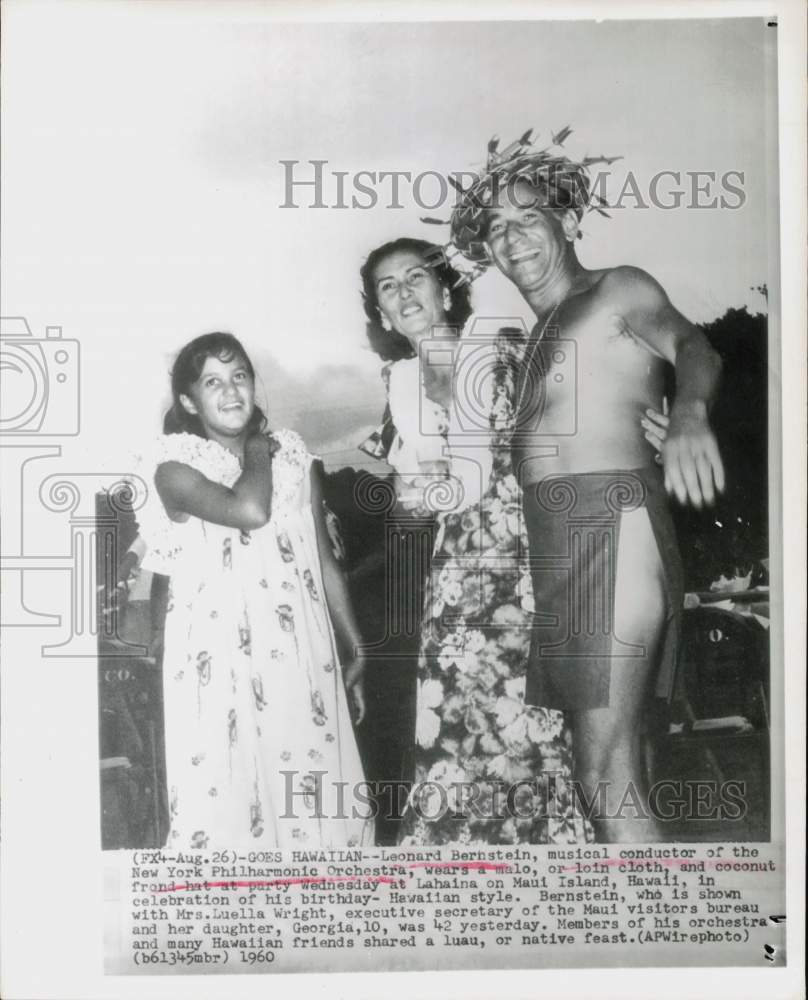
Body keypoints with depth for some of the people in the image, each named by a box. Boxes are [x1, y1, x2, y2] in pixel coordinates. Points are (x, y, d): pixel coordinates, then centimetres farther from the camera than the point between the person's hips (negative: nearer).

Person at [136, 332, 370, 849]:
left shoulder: (291, 452, 10)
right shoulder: (177, 463, -2)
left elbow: (324, 561, 13)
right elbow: (249, 510, -23)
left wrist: (356, 650, 13)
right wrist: (257, 453, -3)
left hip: (301, 655, 4)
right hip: (221, 660, -3)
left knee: (317, 798, 6)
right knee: (227, 799, 0)